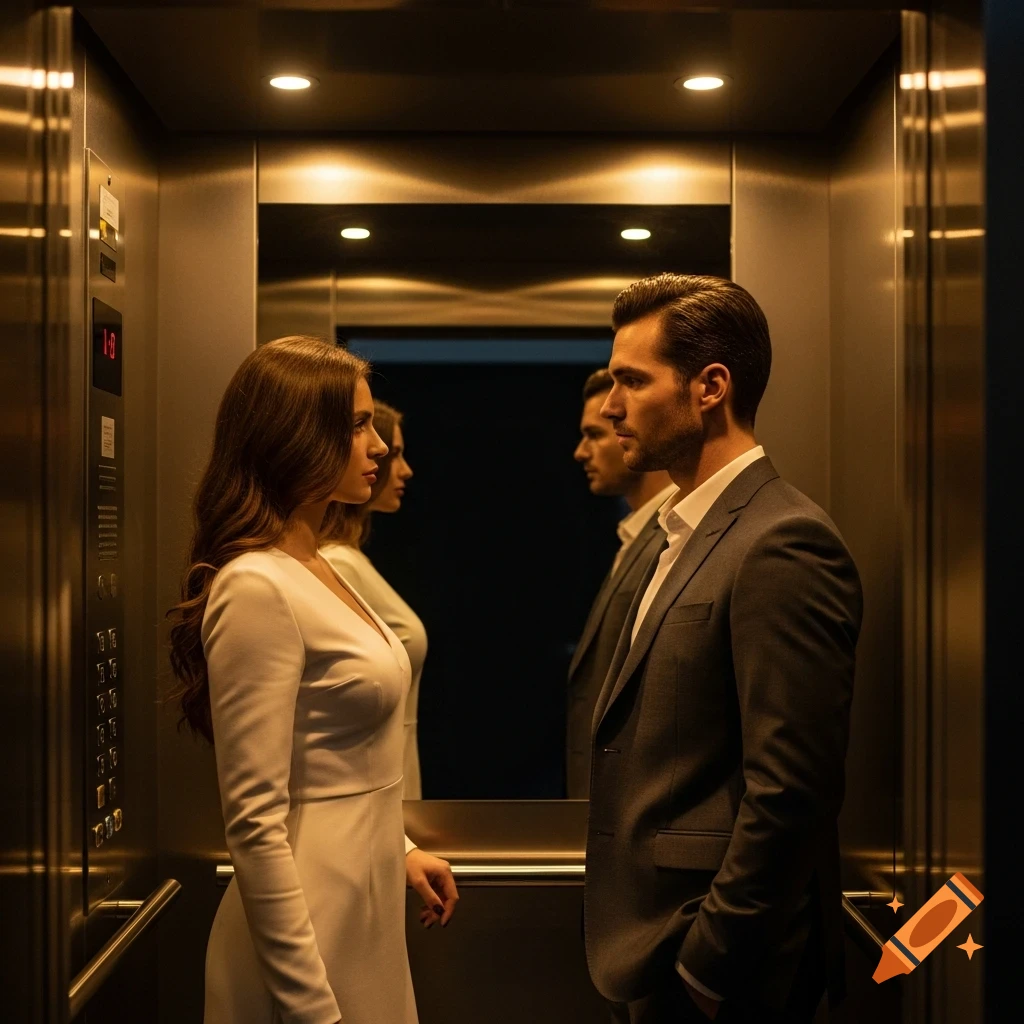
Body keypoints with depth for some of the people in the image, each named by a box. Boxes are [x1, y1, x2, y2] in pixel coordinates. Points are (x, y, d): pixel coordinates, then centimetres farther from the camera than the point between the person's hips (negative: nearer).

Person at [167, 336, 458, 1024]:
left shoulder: (317, 569, 7)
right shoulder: (257, 588, -20)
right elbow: (255, 824, -23)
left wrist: (399, 848, 15)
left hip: (364, 894, 9)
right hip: (312, 914, -9)